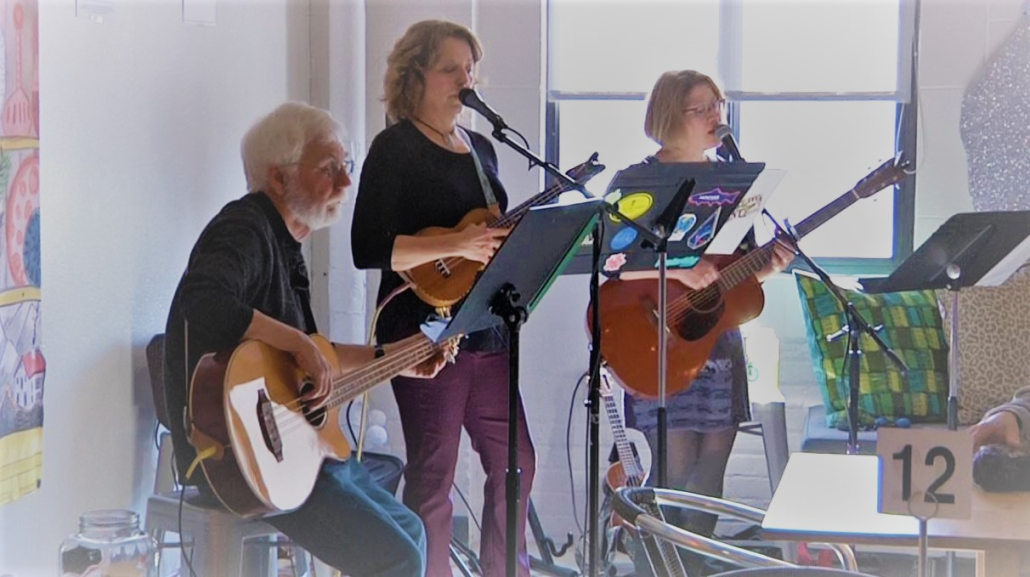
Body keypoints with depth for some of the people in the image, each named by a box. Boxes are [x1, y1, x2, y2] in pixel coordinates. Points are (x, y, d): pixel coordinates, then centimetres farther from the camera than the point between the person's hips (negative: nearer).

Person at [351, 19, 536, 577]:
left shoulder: (480, 149, 15)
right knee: (433, 476, -2)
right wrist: (454, 245, -25)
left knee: (514, 461, 12)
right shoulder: (395, 148, -8)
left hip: (485, 332, 8)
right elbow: (369, 248, -18)